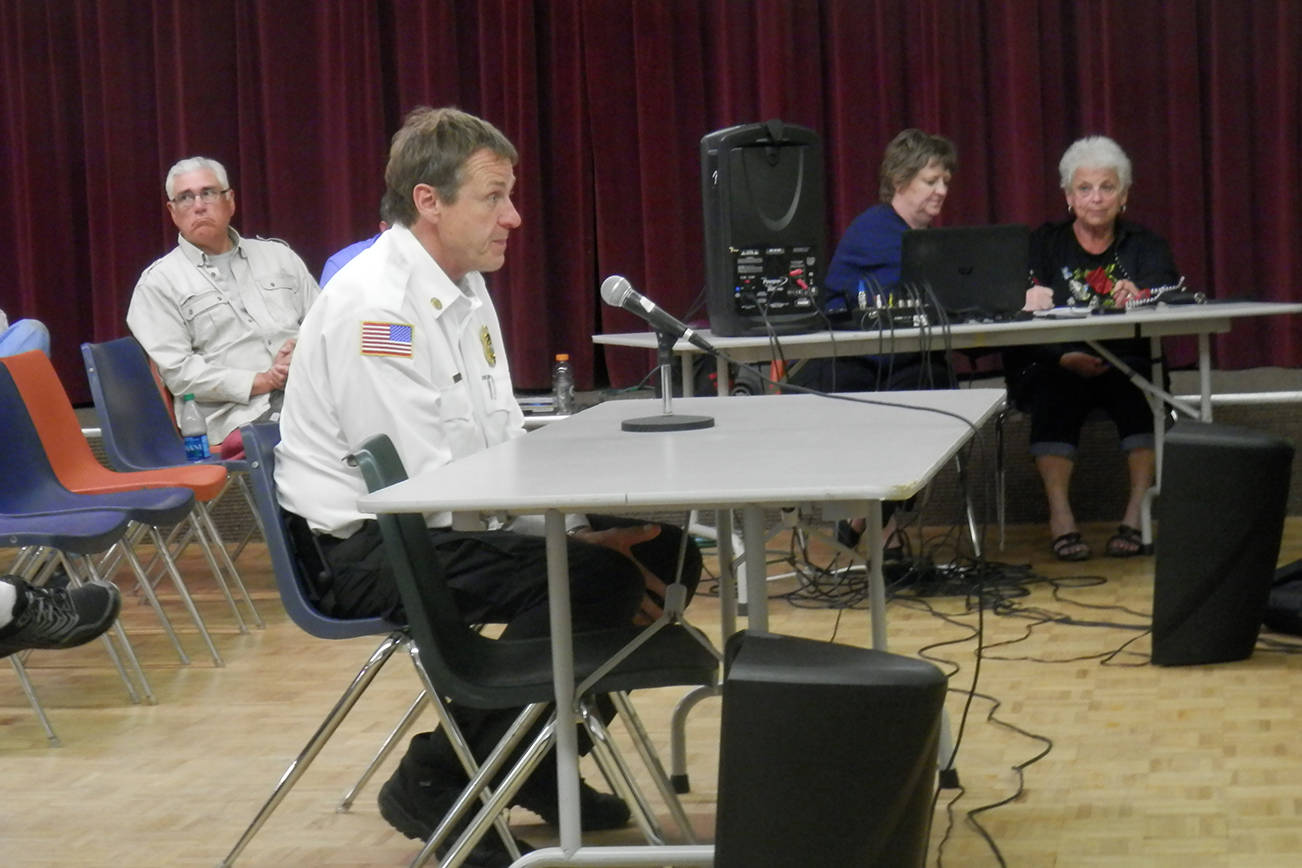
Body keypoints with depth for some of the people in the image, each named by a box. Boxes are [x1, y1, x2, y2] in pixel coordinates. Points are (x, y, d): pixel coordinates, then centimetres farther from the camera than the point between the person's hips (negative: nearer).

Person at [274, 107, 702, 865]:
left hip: (459, 522, 9)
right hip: (367, 547, -9)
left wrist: (597, 513, -5)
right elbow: (422, 489, -24)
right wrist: (585, 532, -22)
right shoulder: (375, 308, -21)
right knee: (593, 578, -28)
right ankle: (433, 783, -12)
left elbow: (507, 441, 13)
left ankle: (538, 761, 12)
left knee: (666, 556, -1)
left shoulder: (464, 288, 9)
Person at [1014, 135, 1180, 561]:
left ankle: (1137, 513, -29)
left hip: (1126, 362, 1)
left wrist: (1139, 299, -31)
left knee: (1141, 390, -31)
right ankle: (1059, 515, -34)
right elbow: (1025, 314, -4)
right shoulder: (1044, 243, 10)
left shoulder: (1144, 246, 13)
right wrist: (1064, 358, -22)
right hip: (1055, 363, -1)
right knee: (1055, 394, -33)